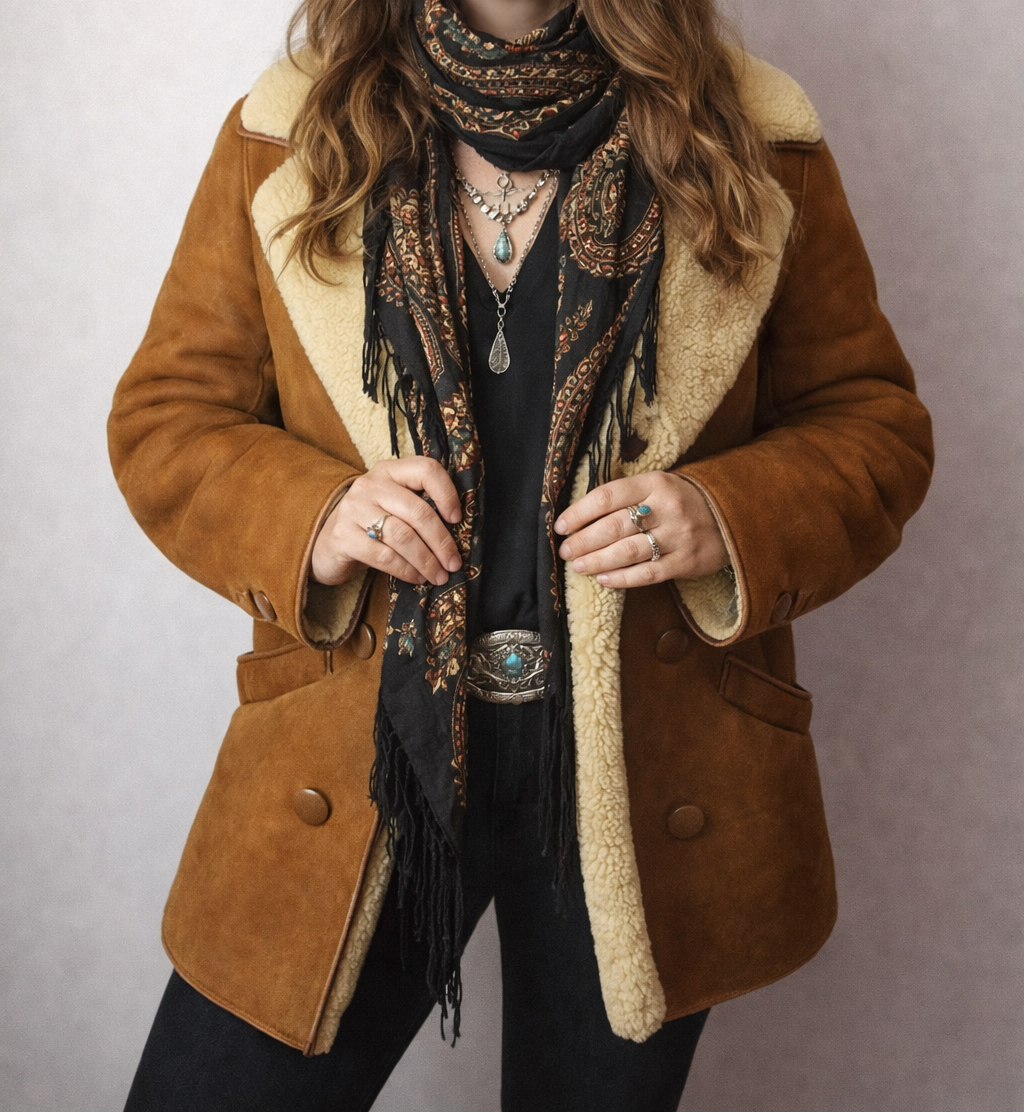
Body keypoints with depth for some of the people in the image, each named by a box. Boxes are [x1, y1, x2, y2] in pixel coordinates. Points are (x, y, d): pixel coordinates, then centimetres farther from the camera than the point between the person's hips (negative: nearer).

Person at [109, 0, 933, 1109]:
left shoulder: (754, 149, -1)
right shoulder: (286, 141, 0)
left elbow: (874, 420, 4)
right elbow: (162, 418, 4)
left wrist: (734, 519, -17)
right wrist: (308, 517, -16)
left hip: (644, 773, 0)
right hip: (354, 764, 1)